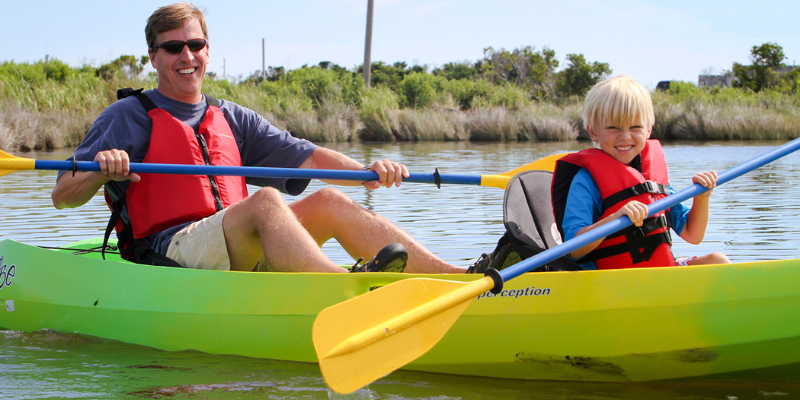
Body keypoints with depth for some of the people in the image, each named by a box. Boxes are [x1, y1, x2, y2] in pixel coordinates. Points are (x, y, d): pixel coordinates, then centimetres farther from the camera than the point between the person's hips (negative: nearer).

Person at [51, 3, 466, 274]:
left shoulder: (230, 118, 25)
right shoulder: (129, 116, 8)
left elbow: (303, 156, 12)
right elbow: (62, 196, -1)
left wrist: (366, 170, -6)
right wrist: (101, 170, -23)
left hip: (242, 260, 6)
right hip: (169, 255, -6)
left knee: (327, 201, -13)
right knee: (265, 201, -30)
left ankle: (458, 278, -27)